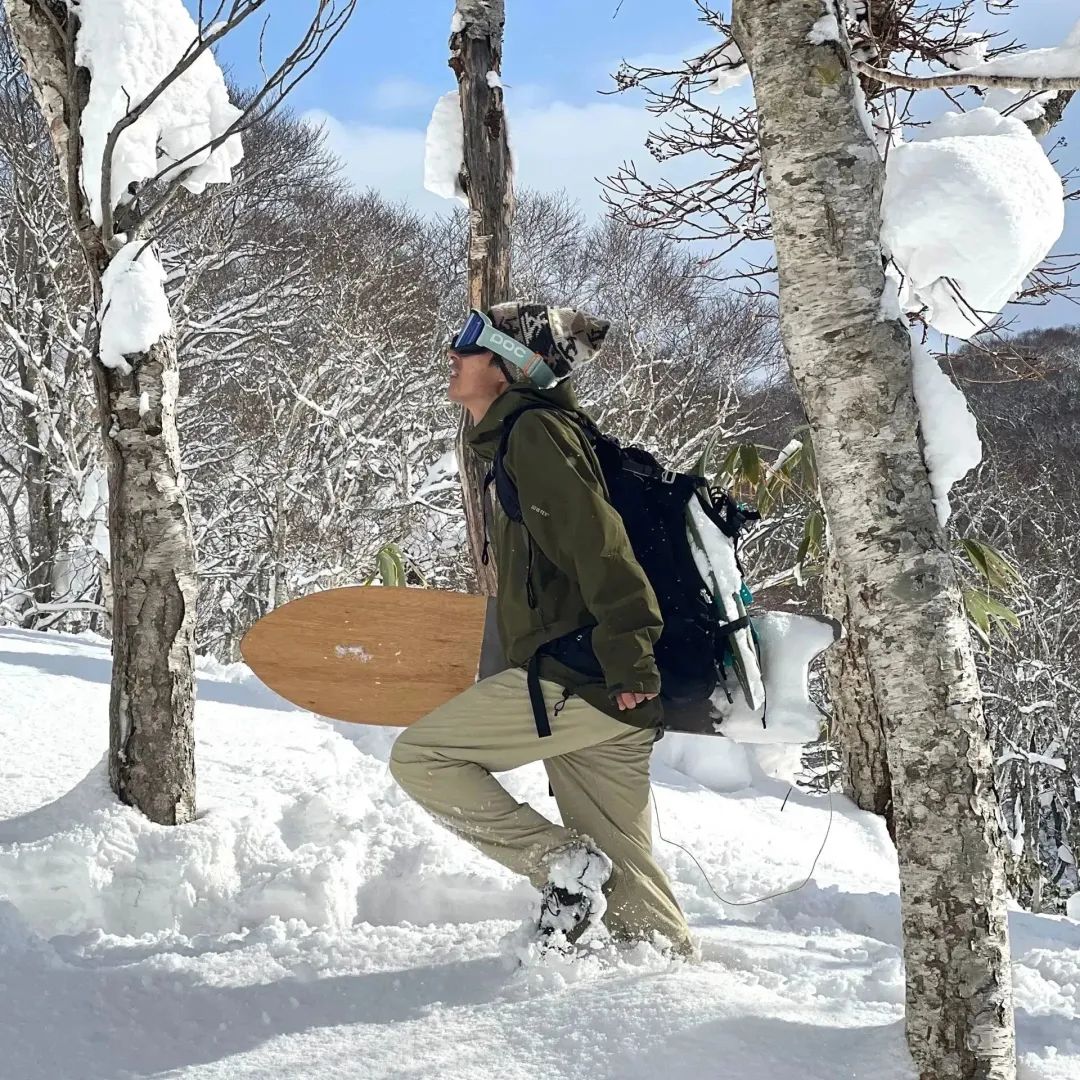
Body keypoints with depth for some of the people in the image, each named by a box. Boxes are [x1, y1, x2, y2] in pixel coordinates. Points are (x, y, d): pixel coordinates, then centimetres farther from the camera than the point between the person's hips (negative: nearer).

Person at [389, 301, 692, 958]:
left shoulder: (533, 433, -8)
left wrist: (628, 659, -23)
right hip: (604, 692, 10)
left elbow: (599, 542, -20)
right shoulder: (516, 439, 24)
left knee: (418, 755, -4)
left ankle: (564, 863, -8)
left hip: (575, 679, -10)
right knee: (621, 868, 11)